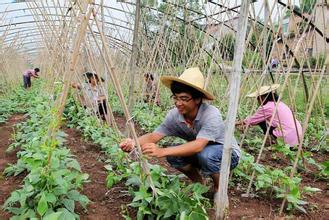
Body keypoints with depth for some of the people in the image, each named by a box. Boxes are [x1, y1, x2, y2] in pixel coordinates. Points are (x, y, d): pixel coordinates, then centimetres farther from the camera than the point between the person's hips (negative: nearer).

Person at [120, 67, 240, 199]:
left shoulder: (211, 114, -33)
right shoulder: (174, 115, -17)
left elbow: (198, 146, -44)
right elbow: (154, 136, -21)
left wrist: (162, 151, -54)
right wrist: (134, 143, -43)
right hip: (199, 152, 5)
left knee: (205, 154, -36)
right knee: (173, 154, -20)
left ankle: (219, 188, -4)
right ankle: (198, 183, 8)